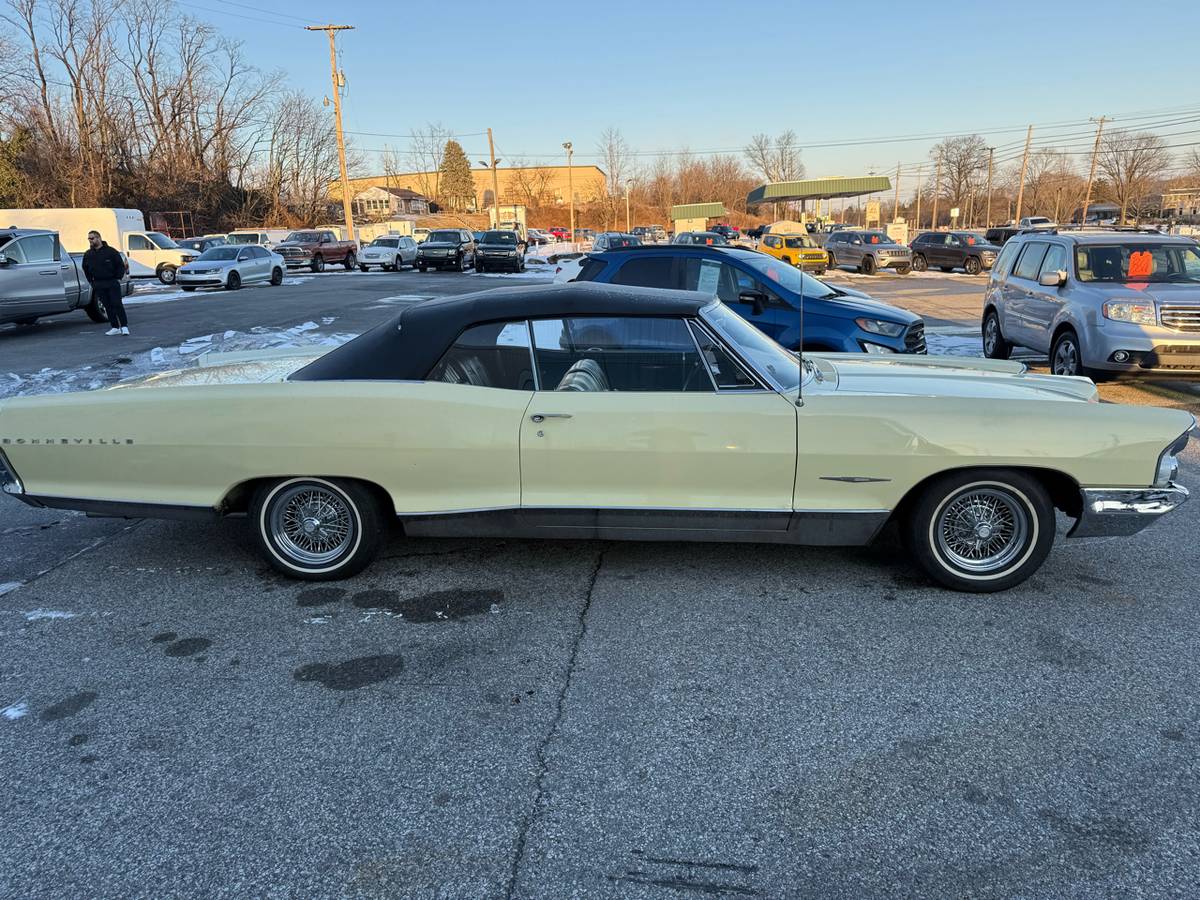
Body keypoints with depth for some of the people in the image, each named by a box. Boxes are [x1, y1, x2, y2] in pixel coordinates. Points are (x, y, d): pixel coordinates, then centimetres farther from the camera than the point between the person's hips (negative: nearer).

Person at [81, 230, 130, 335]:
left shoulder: (110, 251, -2)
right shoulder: (88, 255, 10)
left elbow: (121, 265, 1)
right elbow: (85, 269, 21)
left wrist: (118, 278, -5)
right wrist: (91, 282, 13)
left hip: (112, 283, -4)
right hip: (98, 285, 4)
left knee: (117, 305, -8)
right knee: (108, 306, 4)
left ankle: (124, 326, -7)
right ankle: (115, 327, 7)